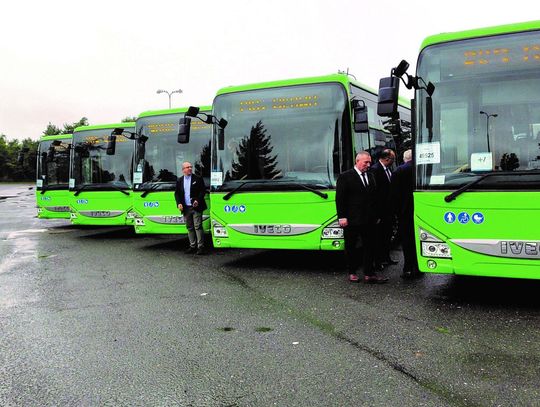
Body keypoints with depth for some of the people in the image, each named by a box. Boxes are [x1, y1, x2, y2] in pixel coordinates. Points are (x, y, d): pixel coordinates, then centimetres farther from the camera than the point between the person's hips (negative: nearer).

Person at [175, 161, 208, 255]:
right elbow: (176, 193, 13)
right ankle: (192, 246, 19)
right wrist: (178, 203, -2)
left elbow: (203, 190, -3)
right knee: (189, 228, 10)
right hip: (186, 208, 4)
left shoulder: (198, 179, -1)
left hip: (196, 207, -4)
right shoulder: (179, 181, 10)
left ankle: (200, 247, -3)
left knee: (198, 227, -6)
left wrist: (198, 200, -15)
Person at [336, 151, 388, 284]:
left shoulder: (370, 176, 12)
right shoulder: (345, 177, -5)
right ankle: (352, 273, 20)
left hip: (368, 220, 5)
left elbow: (374, 197, 15)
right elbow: (339, 198, -8)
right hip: (351, 220, -5)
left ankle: (369, 274, 9)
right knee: (351, 247, 7)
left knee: (369, 247, 4)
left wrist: (375, 216, 10)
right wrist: (342, 217, -13)